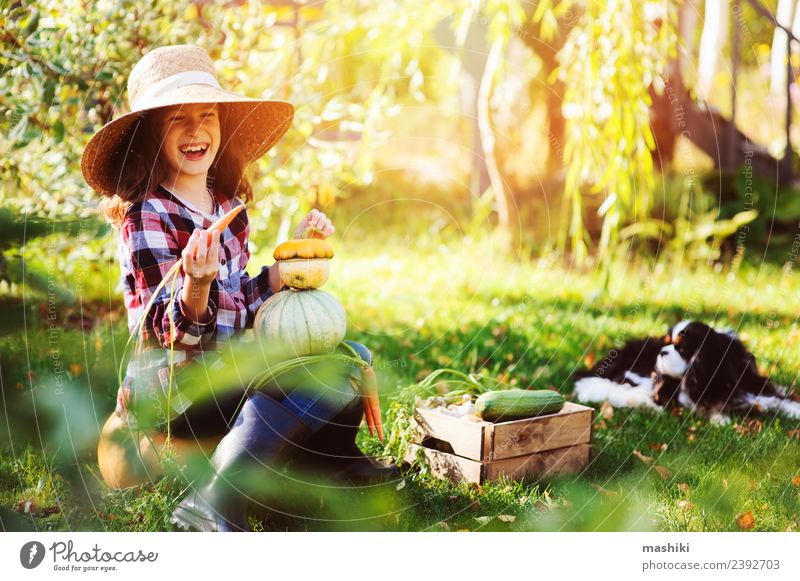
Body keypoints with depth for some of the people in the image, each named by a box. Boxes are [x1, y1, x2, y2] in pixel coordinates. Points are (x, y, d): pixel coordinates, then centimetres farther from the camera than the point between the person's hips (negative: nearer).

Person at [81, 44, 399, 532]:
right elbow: (173, 333, -18)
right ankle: (215, 504, -23)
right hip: (171, 385, -8)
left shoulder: (225, 203, 9)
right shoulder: (146, 215, -13)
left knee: (353, 356, 7)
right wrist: (197, 282, -38)